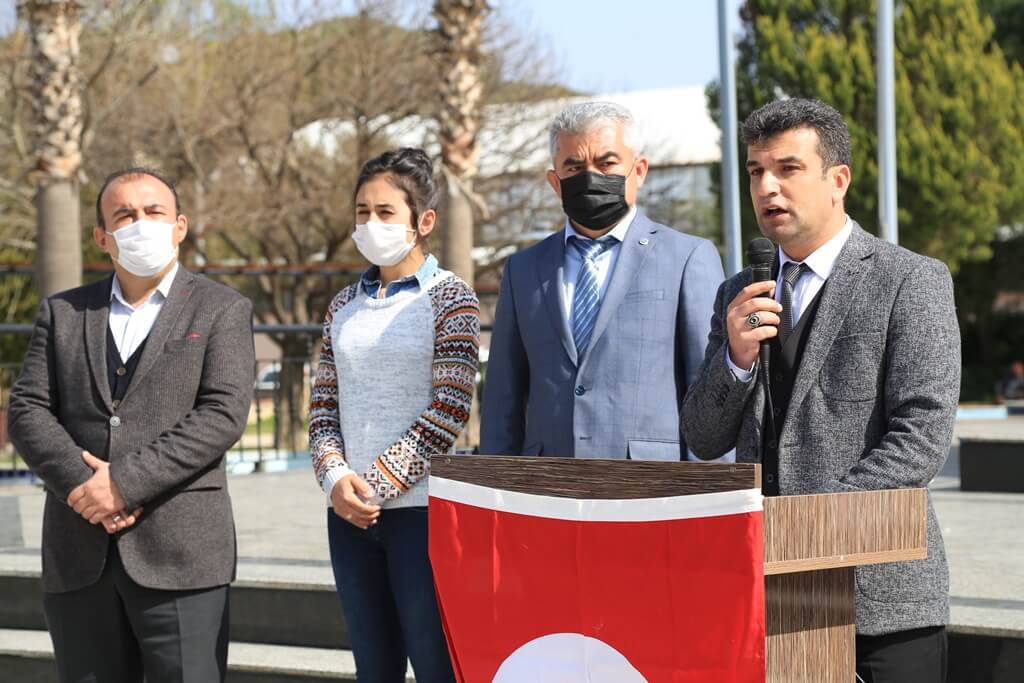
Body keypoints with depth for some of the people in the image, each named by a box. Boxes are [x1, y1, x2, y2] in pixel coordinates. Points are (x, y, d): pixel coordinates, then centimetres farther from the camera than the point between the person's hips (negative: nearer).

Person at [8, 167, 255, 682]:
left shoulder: (222, 311, 6)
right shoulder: (62, 313, 16)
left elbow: (223, 414, -7)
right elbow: (28, 411, 6)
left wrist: (125, 482, -15)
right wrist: (81, 484, -12)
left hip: (180, 555, -3)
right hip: (79, 558, 3)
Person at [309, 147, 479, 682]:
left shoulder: (450, 298, -2)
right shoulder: (344, 306, 14)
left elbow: (449, 409, -10)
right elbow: (324, 405, 13)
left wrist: (378, 484, -13)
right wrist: (335, 477, -6)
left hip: (418, 508, -5)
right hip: (350, 514, 5)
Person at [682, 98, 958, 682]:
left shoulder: (912, 282, -4)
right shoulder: (741, 295, 14)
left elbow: (922, 440, -12)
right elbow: (705, 442, 12)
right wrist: (735, 359, -7)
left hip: (880, 595, -4)